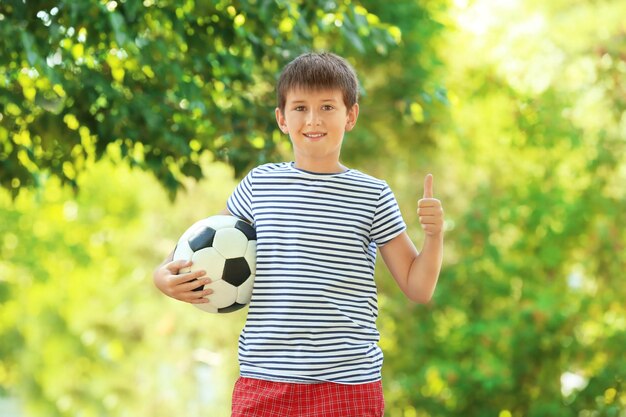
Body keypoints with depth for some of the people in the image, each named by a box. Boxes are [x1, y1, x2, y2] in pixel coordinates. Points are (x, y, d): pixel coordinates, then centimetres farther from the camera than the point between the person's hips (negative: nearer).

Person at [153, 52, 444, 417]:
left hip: (349, 386, -2)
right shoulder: (259, 184, 7)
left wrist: (435, 233, -14)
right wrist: (165, 276, -1)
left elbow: (419, 288, 4)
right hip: (263, 382, 2)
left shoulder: (373, 195, 2)